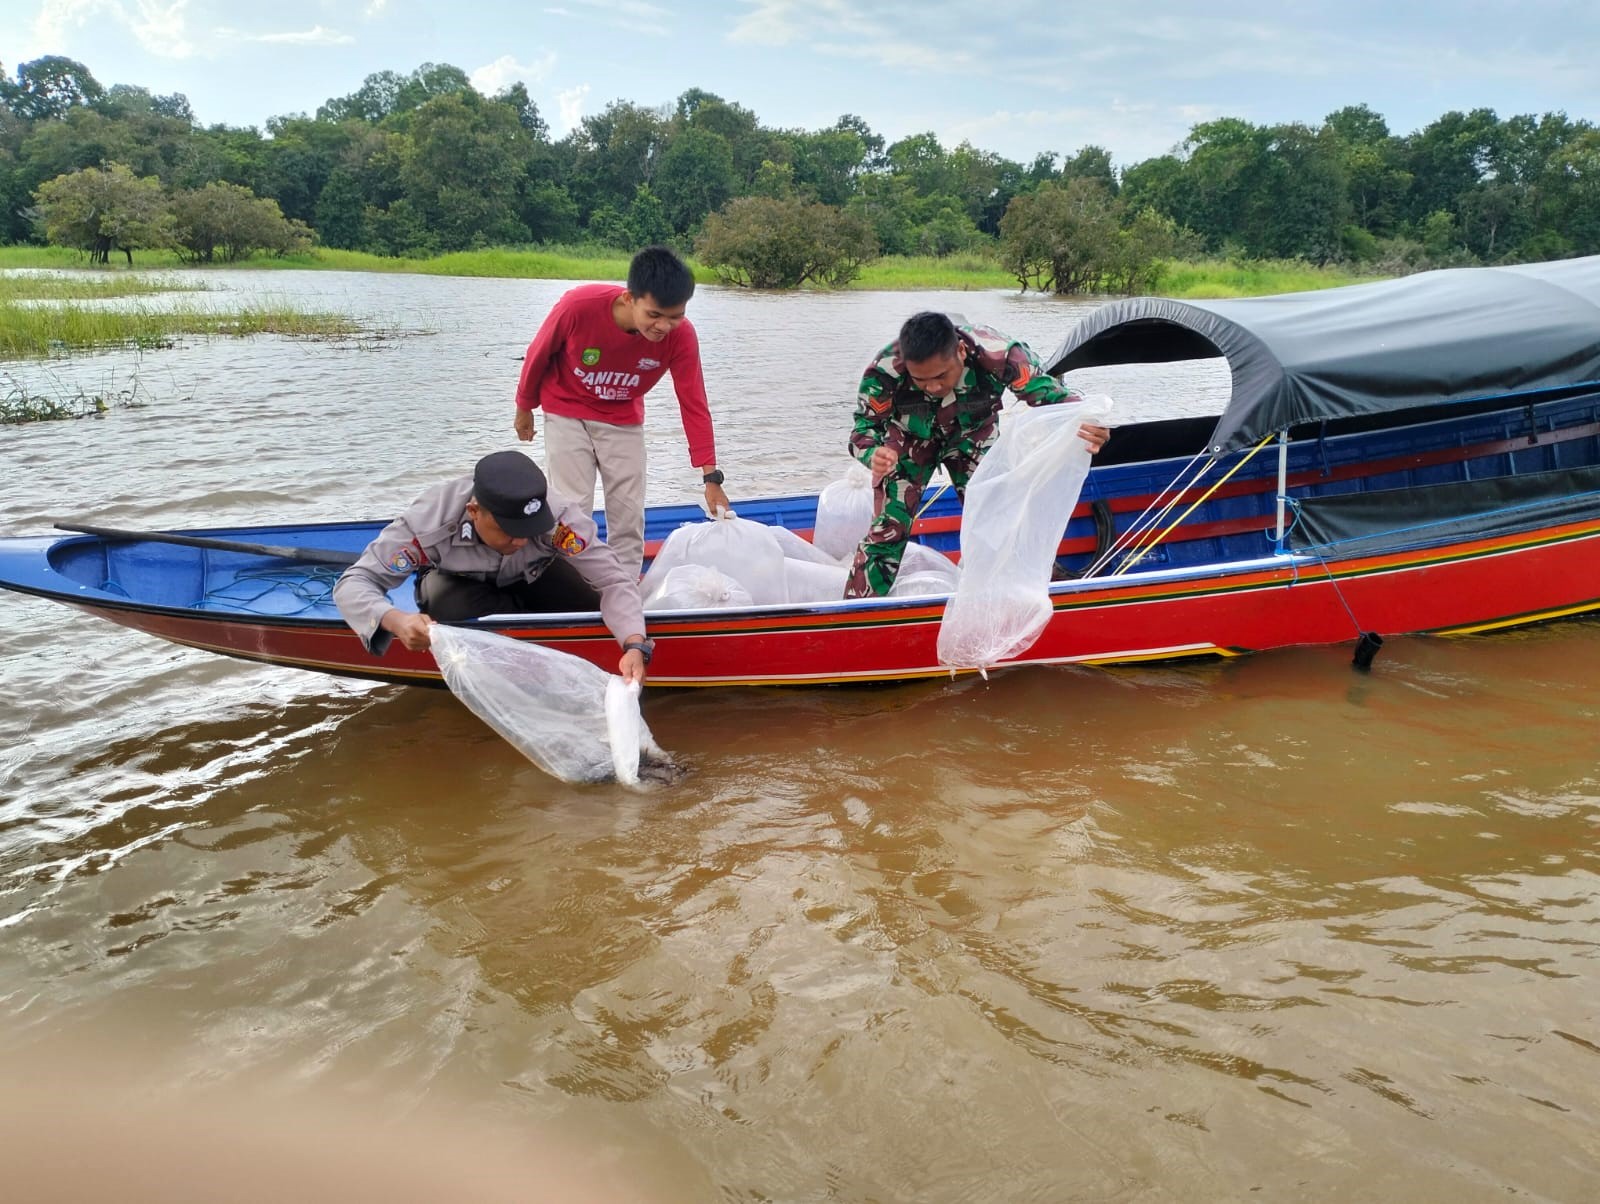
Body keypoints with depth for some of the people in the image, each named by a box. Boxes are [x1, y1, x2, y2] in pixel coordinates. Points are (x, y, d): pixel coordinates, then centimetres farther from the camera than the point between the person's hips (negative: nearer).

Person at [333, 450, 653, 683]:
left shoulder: (557, 515, -38)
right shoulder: (429, 521, -39)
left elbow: (613, 580, -35)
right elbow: (353, 583, -34)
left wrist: (635, 645, -54)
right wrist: (394, 619, -56)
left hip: (531, 578, 1)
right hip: (460, 585, -1)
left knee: (593, 607, -24)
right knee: (443, 600, -36)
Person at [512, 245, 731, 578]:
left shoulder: (681, 335, -27)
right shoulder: (579, 305, -33)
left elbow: (694, 405, -22)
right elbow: (538, 354, -14)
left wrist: (711, 477, -27)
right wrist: (524, 407, 1)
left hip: (623, 420, 2)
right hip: (567, 413, -2)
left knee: (629, 514, 3)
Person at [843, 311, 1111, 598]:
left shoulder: (998, 355, -39)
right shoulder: (884, 372, -38)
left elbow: (1052, 394, -30)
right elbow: (864, 427, -25)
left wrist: (1087, 421, -53)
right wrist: (873, 454, -50)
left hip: (973, 434, 1)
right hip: (910, 438, -1)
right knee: (888, 527, -9)